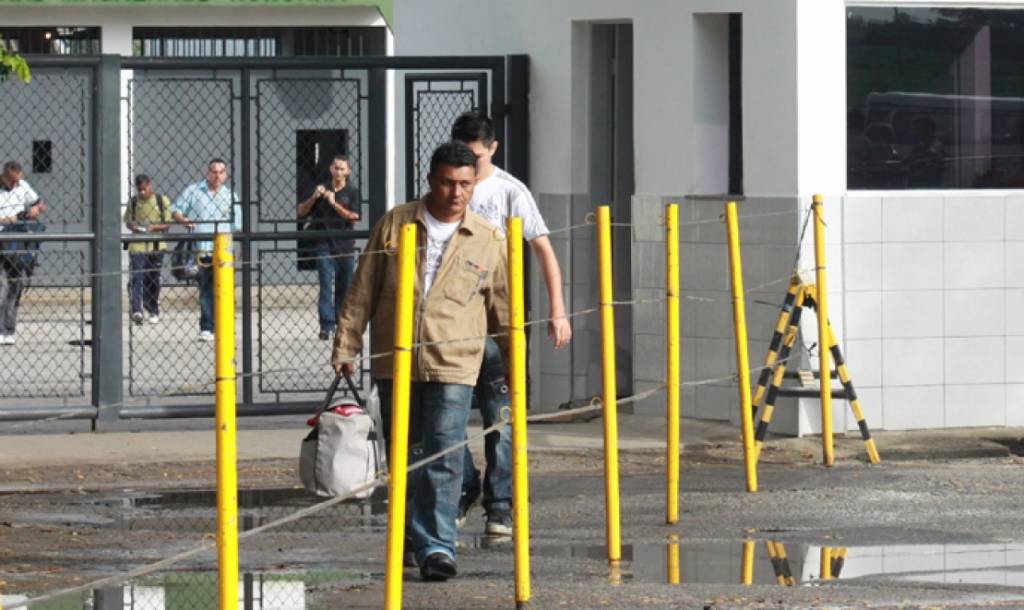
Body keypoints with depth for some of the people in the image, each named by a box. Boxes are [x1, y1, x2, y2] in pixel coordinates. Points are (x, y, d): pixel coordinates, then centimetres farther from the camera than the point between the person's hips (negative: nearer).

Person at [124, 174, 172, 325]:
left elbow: (167, 224, 3)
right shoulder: (133, 202, 7)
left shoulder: (162, 201, 3)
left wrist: (154, 227, -16)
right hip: (137, 245, 0)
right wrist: (133, 227, -10)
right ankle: (136, 310, -23)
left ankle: (153, 311, 20)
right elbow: (127, 221, 13)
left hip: (156, 245, 0)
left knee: (153, 280, 8)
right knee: (135, 278, -14)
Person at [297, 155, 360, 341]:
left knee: (344, 288, 5)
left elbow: (353, 216, -7)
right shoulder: (322, 190, 10)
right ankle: (327, 325, -16)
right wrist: (314, 197, -8)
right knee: (326, 285, -10)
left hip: (345, 244, 0)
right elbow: (301, 212, 9)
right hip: (325, 245, 0)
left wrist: (334, 203, -15)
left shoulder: (352, 192, 6)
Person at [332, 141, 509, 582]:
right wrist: (346, 346, 5)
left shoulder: (486, 240, 3)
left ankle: (437, 546, -14)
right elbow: (362, 292, 7)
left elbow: (501, 306, 13)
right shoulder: (394, 225, 4)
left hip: (452, 365, -2)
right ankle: (413, 539, 24)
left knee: (444, 457, -12)